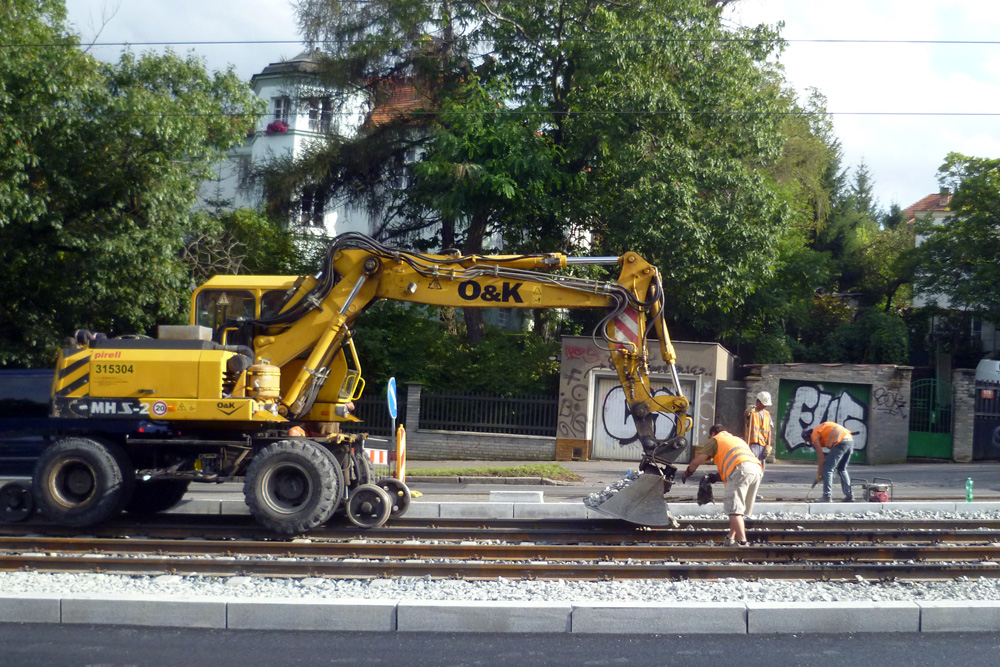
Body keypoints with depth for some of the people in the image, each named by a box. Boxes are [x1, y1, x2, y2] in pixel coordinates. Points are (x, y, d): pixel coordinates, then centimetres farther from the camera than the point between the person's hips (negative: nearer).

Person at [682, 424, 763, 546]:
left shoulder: (715, 440, 20)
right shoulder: (738, 439, 40)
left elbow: (698, 460, 12)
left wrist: (687, 472, 31)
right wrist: (717, 476, 48)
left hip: (741, 469, -7)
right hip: (757, 468, 7)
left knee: (734, 508, -8)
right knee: (739, 507, 18)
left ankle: (742, 542, -17)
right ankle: (731, 538, 19)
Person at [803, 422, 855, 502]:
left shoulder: (814, 435, 7)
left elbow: (821, 456, 2)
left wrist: (819, 473, 8)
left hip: (840, 442, -9)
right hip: (850, 440, 9)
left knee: (828, 470, -3)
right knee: (842, 469, 23)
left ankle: (827, 498, -10)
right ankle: (849, 496, 24)